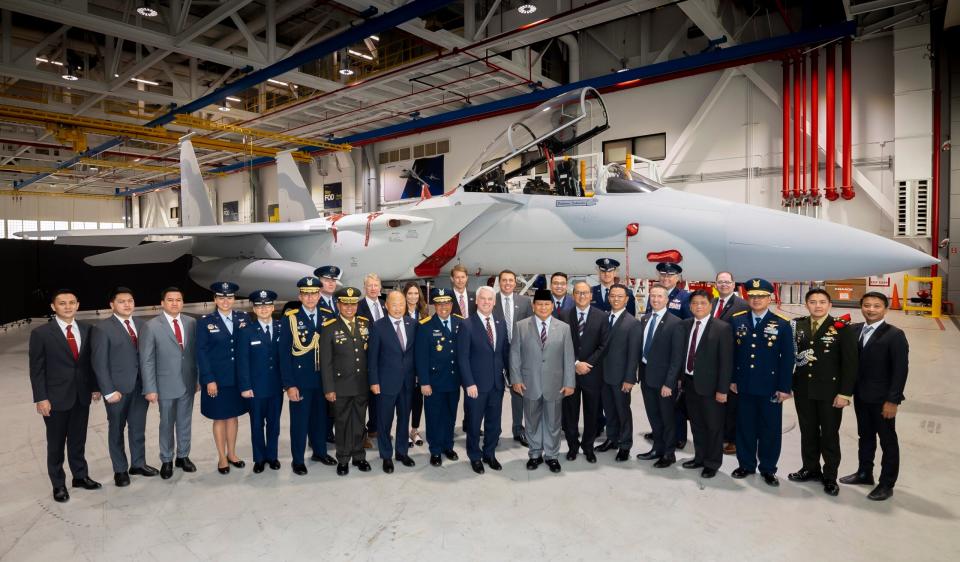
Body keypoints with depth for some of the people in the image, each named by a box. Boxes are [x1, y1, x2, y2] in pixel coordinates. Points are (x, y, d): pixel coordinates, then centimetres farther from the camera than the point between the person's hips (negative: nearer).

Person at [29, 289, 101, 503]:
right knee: (56, 444, 11)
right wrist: (41, 398, -11)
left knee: (78, 440, 16)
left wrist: (95, 387, 6)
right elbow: (36, 369, -9)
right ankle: (58, 484, 25)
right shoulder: (41, 333, -9)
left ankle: (80, 476, 31)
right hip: (56, 398, -3)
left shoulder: (86, 330, 3)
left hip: (82, 396, 3)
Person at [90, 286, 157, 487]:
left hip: (140, 386, 4)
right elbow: (99, 363, -10)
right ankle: (120, 470, 27)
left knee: (138, 428, 15)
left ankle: (138, 463, 31)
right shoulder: (102, 329, -9)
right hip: (117, 388, -4)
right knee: (116, 430, 12)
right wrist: (109, 391, -13)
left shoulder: (141, 324, 6)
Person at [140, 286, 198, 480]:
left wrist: (198, 378, 4)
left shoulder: (191, 323, 0)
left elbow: (195, 352, 5)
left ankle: (183, 456, 30)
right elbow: (147, 360, -8)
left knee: (185, 422, 14)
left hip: (188, 383, 3)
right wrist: (150, 388, -10)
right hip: (166, 384, -3)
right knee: (167, 424, 12)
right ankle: (166, 461, 28)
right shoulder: (151, 326, -9)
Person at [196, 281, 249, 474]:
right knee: (219, 418, 9)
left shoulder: (244, 318, 2)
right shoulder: (205, 321, -4)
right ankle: (222, 458, 23)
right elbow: (201, 353, -6)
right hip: (216, 380, -2)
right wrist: (209, 380, -11)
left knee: (233, 416, 13)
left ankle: (232, 454, 28)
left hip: (238, 379, 2)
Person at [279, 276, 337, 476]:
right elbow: (284, 354, -9)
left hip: (322, 379, 4)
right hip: (300, 380, -4)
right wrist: (289, 385, -13)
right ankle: (297, 459, 23)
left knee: (320, 417, 16)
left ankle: (320, 452, 34)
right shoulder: (290, 319, -7)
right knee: (299, 420, 7)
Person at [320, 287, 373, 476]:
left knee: (359, 422, 14)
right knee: (343, 423, 10)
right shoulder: (329, 328, -7)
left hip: (362, 385, 3)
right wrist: (329, 389, -9)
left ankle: (359, 456, 30)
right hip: (341, 386, -3)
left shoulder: (365, 324, 4)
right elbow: (325, 362, -7)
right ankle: (343, 459, 25)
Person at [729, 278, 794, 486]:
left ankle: (768, 468, 24)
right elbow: (731, 353, 5)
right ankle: (746, 464, 26)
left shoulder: (782, 324, -3)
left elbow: (787, 358, -4)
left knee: (770, 429, 9)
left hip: (770, 388, -2)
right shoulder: (736, 320, 2)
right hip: (744, 385, 2)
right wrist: (731, 379, 2)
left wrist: (784, 387, -7)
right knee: (745, 427, 11)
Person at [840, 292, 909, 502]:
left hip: (882, 398, -5)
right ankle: (864, 473, 33)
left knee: (888, 441, 8)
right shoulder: (853, 330, 2)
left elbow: (901, 370, -14)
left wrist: (893, 400, -16)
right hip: (860, 395, 5)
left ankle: (887, 484, 20)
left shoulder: (894, 335, -12)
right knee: (865, 436, 19)